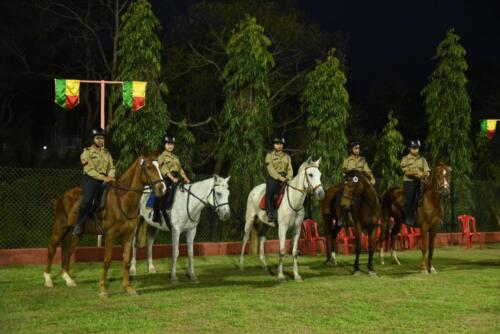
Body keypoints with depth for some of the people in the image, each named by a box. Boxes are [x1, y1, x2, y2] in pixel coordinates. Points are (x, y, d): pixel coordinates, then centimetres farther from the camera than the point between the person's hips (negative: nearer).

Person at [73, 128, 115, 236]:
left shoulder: (106, 153, 19)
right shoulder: (87, 152, 2)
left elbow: (111, 167, 14)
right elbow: (89, 169, -9)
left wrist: (110, 177, -9)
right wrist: (103, 177, -20)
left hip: (105, 180, 6)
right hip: (91, 179, -6)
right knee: (87, 199, -29)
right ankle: (79, 224, -15)